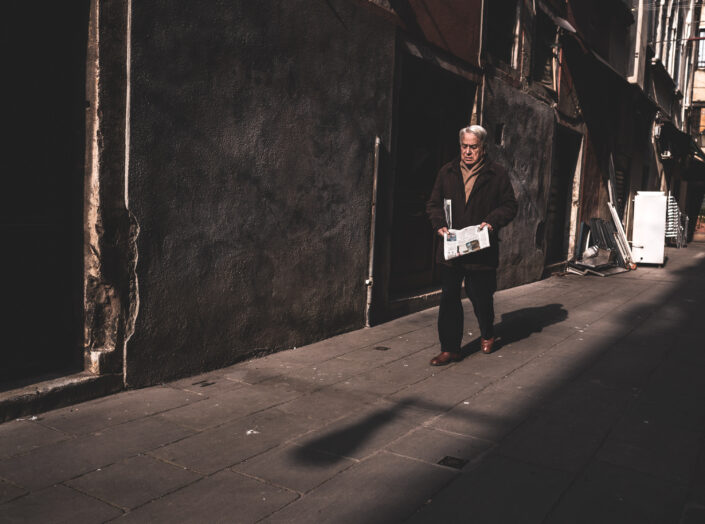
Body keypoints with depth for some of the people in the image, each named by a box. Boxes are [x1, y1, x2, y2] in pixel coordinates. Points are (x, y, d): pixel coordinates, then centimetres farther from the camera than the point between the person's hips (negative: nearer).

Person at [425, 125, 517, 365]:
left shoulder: (497, 174, 2)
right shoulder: (447, 172, 9)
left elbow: (509, 206, 4)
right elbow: (433, 203, 12)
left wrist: (492, 221, -14)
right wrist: (439, 224, -6)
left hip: (482, 249, -2)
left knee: (481, 296, 9)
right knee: (449, 298, 2)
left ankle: (487, 334, 38)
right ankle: (450, 349, 11)